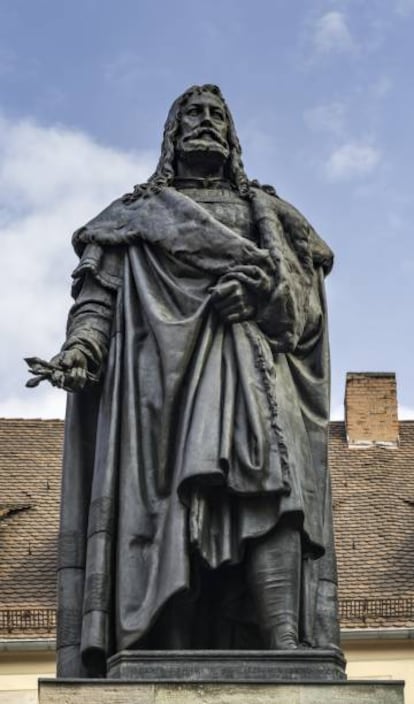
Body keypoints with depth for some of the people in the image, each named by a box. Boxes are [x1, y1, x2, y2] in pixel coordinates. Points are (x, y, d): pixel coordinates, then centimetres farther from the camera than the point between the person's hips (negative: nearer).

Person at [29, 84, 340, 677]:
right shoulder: (137, 211, 25)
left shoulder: (265, 212, 28)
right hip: (163, 366, -1)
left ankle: (287, 652, -31)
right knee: (170, 503, -18)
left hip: (247, 365, 1)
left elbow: (308, 304, 16)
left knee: (268, 488, -21)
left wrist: (268, 285, -7)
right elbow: (98, 293, 11)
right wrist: (82, 342, -10)